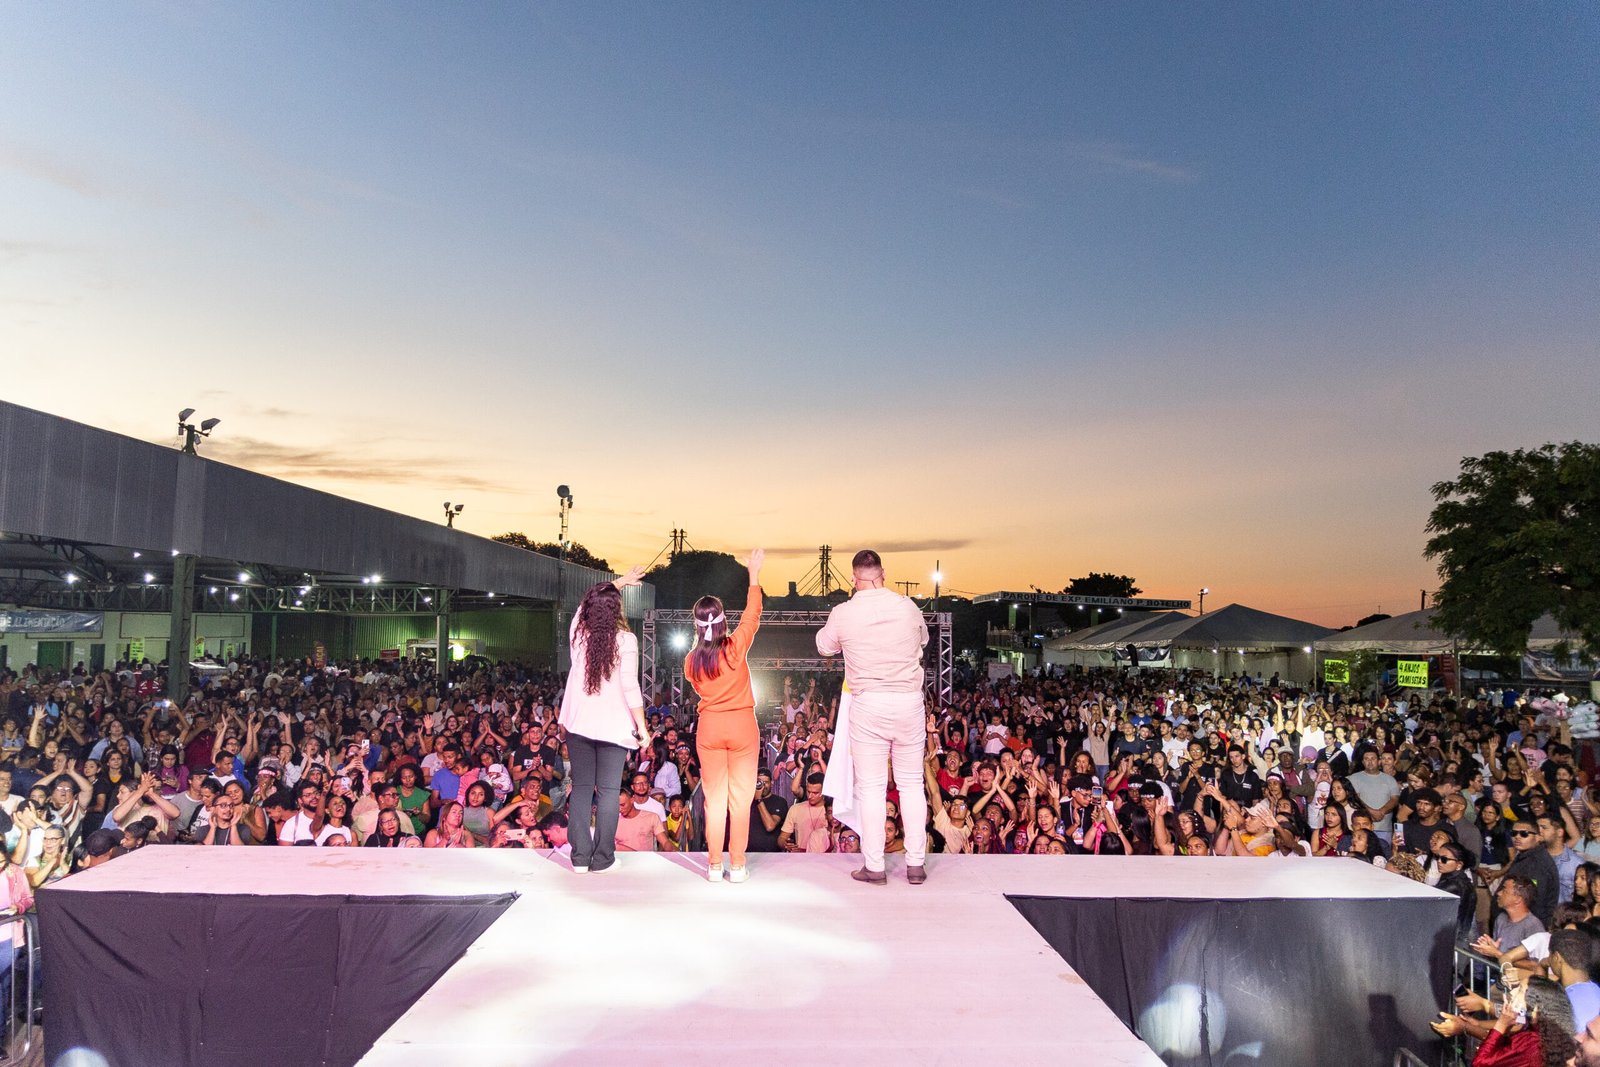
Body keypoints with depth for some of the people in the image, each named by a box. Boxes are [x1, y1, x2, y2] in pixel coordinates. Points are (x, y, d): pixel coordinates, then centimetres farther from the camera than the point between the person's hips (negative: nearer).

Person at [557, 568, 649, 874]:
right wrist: (642, 728, -5)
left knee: (581, 788, 8)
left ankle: (580, 857, 9)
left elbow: (588, 603, 25)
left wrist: (619, 582, 35)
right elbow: (630, 687, -13)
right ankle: (602, 859, 5)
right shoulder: (625, 639, -10)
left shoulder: (579, 632, 3)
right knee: (608, 791, 3)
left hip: (578, 722, 4)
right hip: (613, 725, -4)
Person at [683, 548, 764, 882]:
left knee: (714, 798, 9)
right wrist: (754, 575, 9)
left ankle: (715, 865, 13)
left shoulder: (691, 659, -3)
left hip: (709, 727, 2)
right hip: (743, 724, -2)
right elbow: (752, 614, 1)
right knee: (741, 797, 4)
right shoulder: (736, 646, -11)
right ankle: (737, 865, 8)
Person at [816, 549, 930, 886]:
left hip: (868, 705, -2)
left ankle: (874, 867, 10)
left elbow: (824, 646, 13)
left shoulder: (843, 614, -7)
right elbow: (923, 640, 18)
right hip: (909, 701, 2)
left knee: (871, 787, 5)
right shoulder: (908, 607, -2)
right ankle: (916, 864, 17)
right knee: (912, 783, 12)